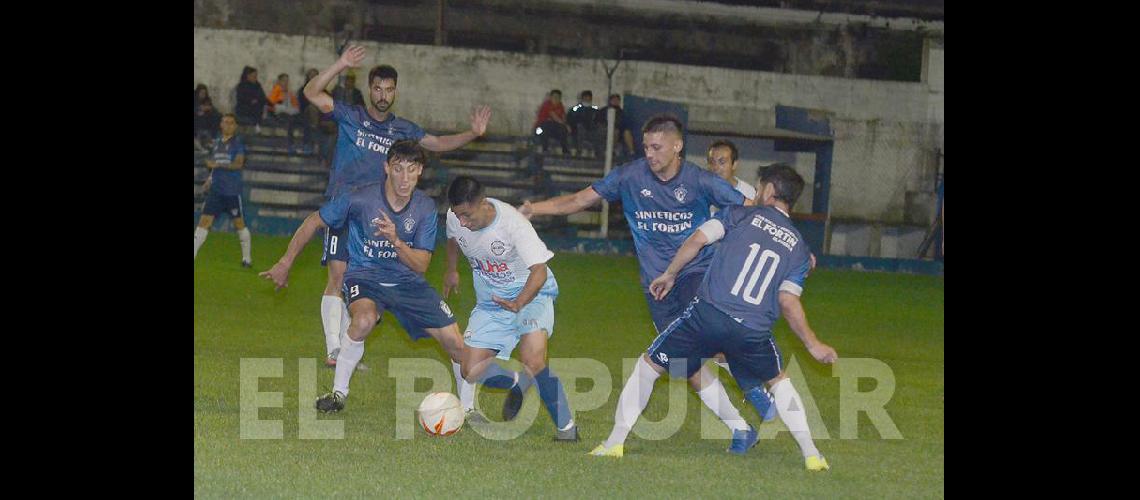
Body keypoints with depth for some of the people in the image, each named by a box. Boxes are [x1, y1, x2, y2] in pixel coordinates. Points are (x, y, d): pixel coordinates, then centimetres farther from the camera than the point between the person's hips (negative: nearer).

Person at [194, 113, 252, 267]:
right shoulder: (216, 142, 13)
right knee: (204, 221, -3)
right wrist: (209, 180, 12)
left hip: (232, 191, -5)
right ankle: (194, 254, -5)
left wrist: (217, 165, -25)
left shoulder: (238, 143, -4)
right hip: (215, 190, 5)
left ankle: (247, 258, 15)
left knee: (239, 223, 3)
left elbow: (238, 164, -17)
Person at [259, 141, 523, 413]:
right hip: (364, 276, -3)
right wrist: (285, 263, -1)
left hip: (407, 280, 3)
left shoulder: (425, 207, -9)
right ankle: (338, 393, -17)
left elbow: (421, 265, -12)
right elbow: (313, 222, -5)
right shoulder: (360, 199, -18)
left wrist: (396, 240, -31)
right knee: (364, 320, -37)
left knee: (457, 345, -6)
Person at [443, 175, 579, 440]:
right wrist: (451, 270, 30)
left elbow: (539, 270, -34)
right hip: (490, 302, 6)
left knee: (533, 361, -28)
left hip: (530, 294, -6)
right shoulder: (454, 218, -11)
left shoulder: (512, 222, -28)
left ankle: (566, 426, -15)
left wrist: (519, 303, -50)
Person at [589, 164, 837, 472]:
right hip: (754, 331, 2)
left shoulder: (741, 215, 10)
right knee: (778, 381, 28)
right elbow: (788, 302, 6)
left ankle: (615, 443, 11)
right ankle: (812, 455, 19)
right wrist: (813, 345, 14)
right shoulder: (798, 247, 14)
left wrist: (669, 274, 14)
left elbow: (698, 239, -1)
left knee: (648, 365, 15)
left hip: (708, 313, -2)